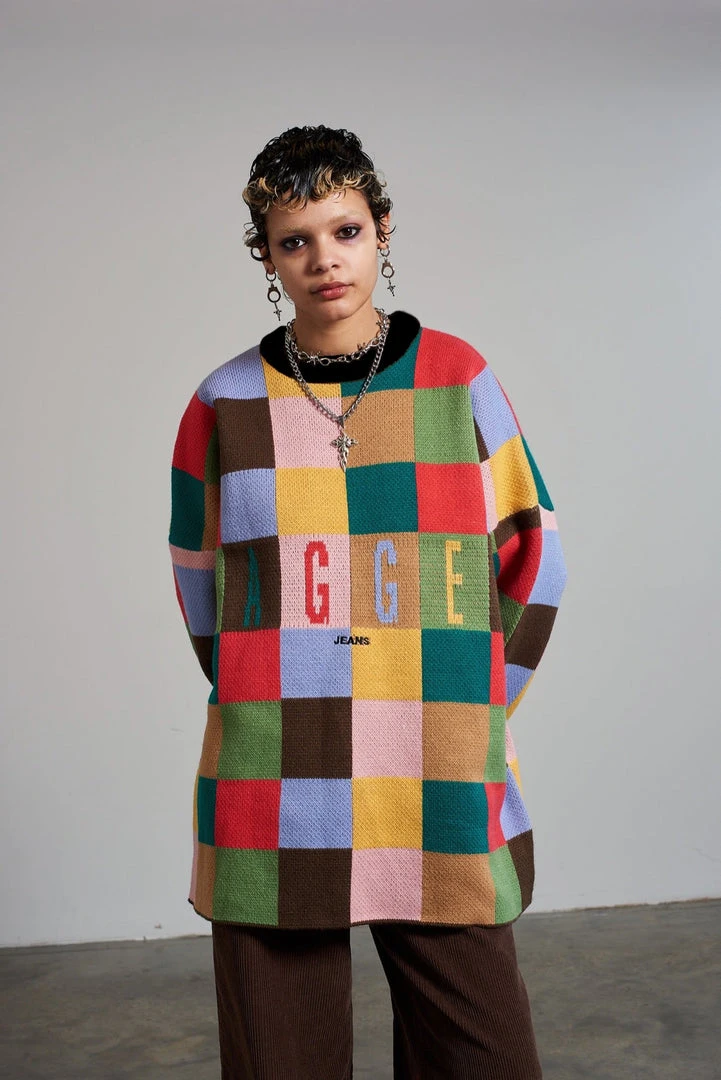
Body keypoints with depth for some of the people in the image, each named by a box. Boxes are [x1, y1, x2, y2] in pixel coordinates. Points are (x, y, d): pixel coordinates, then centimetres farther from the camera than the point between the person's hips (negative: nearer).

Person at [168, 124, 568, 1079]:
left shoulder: (458, 378, 2)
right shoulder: (225, 404, 4)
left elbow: (535, 555, 9)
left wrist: (471, 711, 6)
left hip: (441, 797, 0)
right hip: (268, 810, 1)